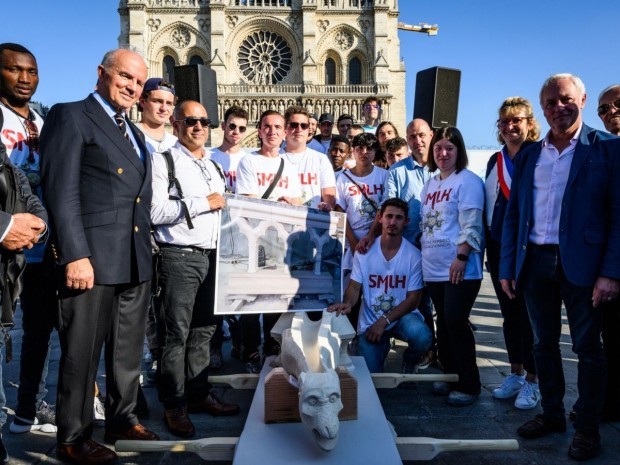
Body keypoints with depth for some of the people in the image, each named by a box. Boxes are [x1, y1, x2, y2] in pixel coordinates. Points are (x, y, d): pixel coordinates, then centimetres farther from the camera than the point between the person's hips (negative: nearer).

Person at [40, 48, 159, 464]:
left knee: (129, 350, 16)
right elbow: (61, 192, -13)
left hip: (135, 262, 8)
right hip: (92, 260, -7)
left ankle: (122, 419, 32)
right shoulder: (70, 117, -4)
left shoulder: (135, 134, 20)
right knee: (82, 353, 3)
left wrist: (146, 250, 14)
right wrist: (74, 255, -20)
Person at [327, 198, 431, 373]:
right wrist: (348, 303, -27)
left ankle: (409, 359, 5)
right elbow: (355, 287, -3)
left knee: (421, 336, -34)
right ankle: (383, 347, 26)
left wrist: (384, 321, -18)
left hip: (402, 315, -1)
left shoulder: (413, 255, -10)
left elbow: (413, 299, -9)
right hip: (369, 321, 1)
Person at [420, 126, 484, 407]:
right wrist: (421, 253, 17)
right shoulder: (429, 184, 16)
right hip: (434, 268, 8)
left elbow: (471, 225, -14)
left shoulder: (467, 181, -7)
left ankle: (468, 385, 4)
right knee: (443, 322, 13)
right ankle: (449, 375, 24)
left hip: (459, 269, -7)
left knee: (456, 322, -7)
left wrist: (461, 258, -21)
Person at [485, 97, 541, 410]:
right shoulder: (495, 161, 14)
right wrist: (487, 246, 11)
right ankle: (515, 374, 26)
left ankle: (531, 381, 12)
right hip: (499, 248, 6)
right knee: (509, 313, 13)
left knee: (529, 313, 0)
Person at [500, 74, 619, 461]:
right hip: (535, 263, 4)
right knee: (545, 343, 14)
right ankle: (552, 414, 29)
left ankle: (587, 426, 19)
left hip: (582, 264, -4)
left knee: (588, 347, 7)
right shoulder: (529, 156, 11)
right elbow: (513, 215, 11)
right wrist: (507, 267, 5)